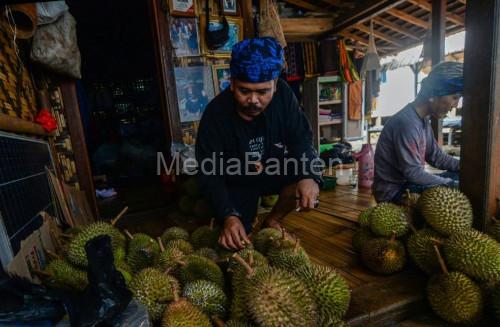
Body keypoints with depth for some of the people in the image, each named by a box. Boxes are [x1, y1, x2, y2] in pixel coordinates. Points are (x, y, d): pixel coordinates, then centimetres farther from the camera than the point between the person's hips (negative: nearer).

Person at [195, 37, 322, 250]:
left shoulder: (283, 94, -20)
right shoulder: (215, 114, -27)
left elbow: (300, 139, -16)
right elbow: (210, 175, -27)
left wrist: (309, 175, -36)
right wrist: (228, 216, -42)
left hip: (274, 171, 3)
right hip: (236, 182, -2)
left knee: (306, 179, -26)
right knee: (236, 242, -8)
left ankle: (272, 221, 1)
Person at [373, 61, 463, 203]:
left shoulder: (423, 120, 7)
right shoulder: (406, 123, -25)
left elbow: (437, 157, 10)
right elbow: (413, 173, -25)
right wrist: (452, 184, -19)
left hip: (407, 182, 10)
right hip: (394, 192, -10)